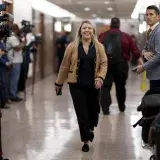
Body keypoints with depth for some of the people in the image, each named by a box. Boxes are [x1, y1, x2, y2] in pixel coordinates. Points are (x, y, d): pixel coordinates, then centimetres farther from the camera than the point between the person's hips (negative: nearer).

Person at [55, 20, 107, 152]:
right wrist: (59, 82, 7)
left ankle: (90, 129, 43)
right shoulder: (72, 46, -2)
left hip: (93, 85, 1)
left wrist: (100, 78, -16)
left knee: (93, 110, 11)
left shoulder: (99, 47, 1)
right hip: (77, 85, -1)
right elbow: (65, 66, 2)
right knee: (81, 113, -1)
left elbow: (104, 64, 0)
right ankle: (86, 140, 9)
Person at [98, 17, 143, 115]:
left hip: (105, 64, 0)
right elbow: (135, 51, 0)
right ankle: (122, 107, 29)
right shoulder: (126, 37, 4)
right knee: (120, 86, 15)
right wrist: (142, 65, 1)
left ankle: (105, 108, -11)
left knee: (105, 86, 1)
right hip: (121, 65, 1)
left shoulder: (102, 36, 5)